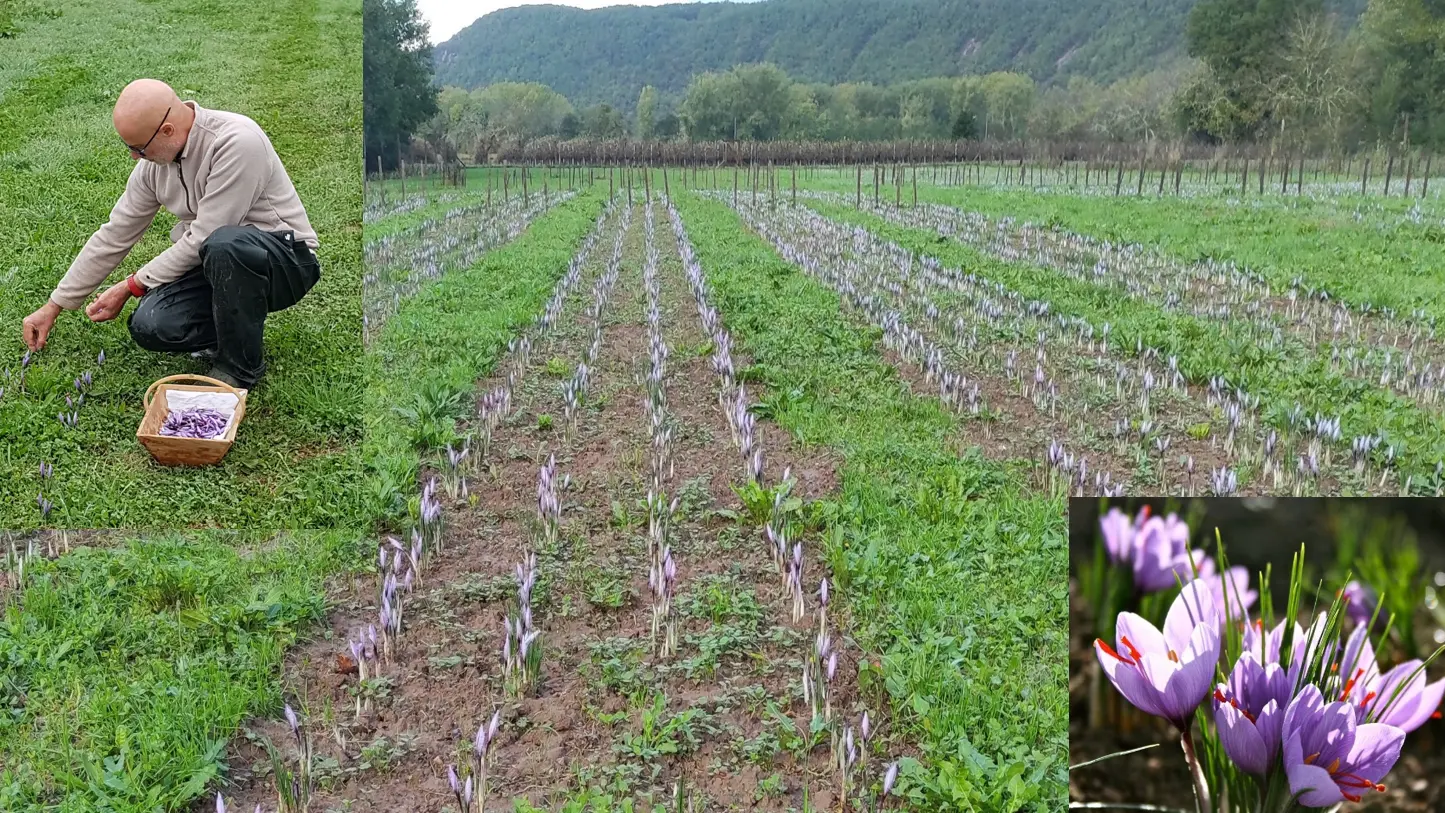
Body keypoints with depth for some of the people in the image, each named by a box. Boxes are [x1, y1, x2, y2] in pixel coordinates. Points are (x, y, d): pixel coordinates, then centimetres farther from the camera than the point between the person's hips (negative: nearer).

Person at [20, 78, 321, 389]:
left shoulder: (237, 142, -24)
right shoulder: (154, 164, 0)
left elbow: (203, 238, -22)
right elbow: (113, 236, 10)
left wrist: (132, 285, -11)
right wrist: (53, 307, 15)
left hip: (286, 259, -6)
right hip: (221, 262, 6)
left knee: (225, 245, -39)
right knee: (149, 326, -20)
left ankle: (239, 366, -17)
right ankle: (241, 323, 8)